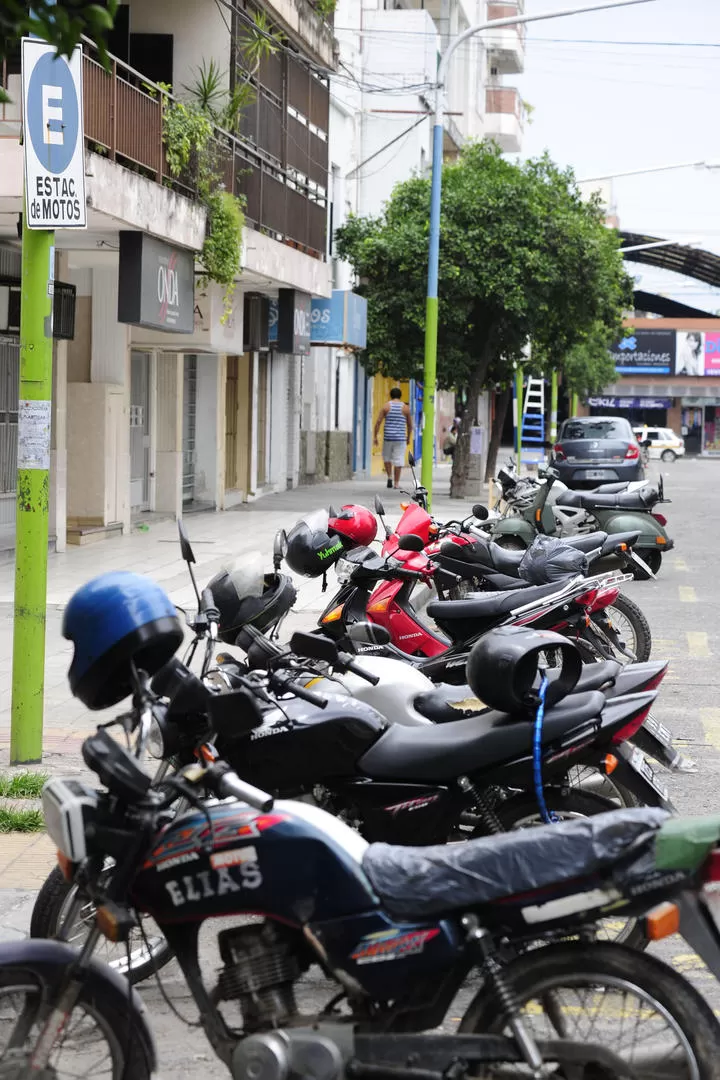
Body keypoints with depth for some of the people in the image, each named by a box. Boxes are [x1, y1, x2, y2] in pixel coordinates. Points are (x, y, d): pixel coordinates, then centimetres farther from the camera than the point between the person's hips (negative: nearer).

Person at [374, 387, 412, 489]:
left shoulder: (386, 406, 2)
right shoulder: (405, 407, 4)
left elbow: (378, 422, -4)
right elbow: (410, 425, 9)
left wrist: (375, 436, 1)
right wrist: (408, 437, 22)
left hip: (388, 437, 1)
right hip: (400, 438, 0)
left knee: (387, 457, 20)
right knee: (398, 460, 2)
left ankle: (389, 477, 8)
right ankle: (396, 483, 2)